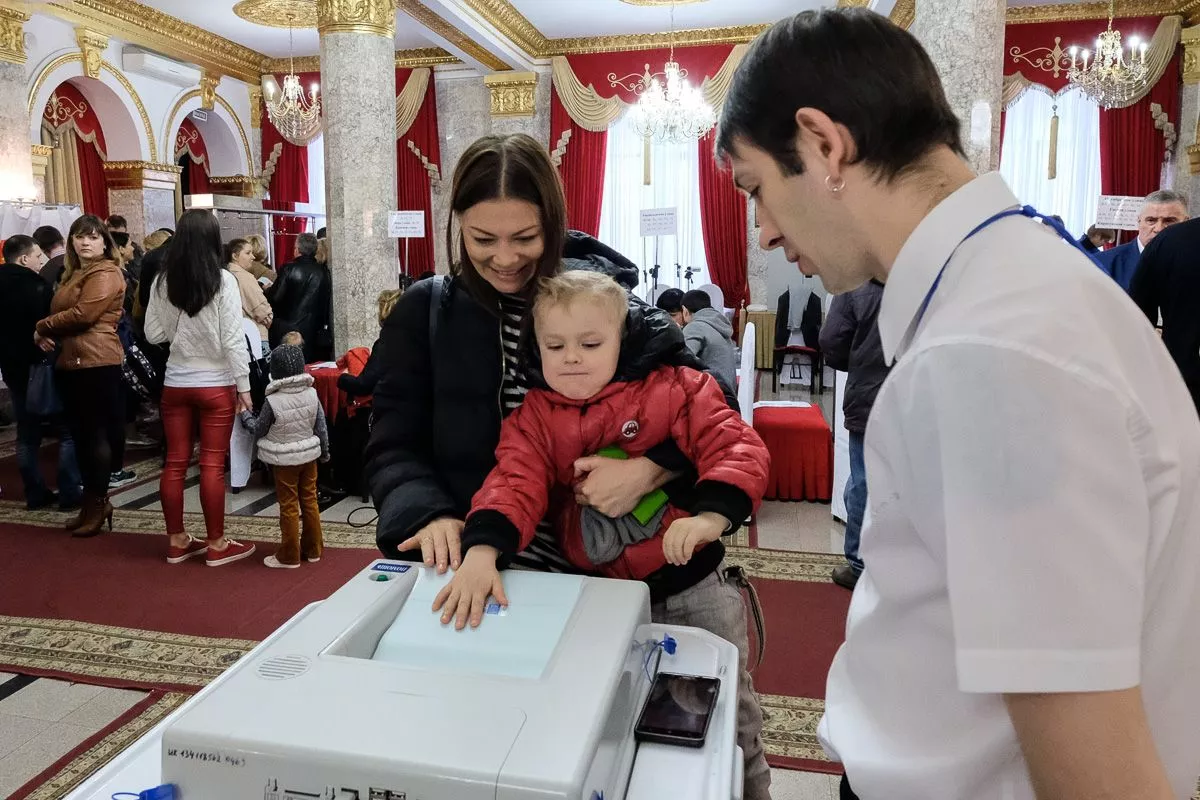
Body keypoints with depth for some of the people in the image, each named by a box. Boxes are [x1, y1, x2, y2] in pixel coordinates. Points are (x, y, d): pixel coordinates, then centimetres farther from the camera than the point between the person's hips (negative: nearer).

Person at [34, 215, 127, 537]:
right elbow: (59, 312, 23)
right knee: (80, 434, 12)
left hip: (96, 361, -10)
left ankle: (98, 504, 5)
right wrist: (46, 335, 1)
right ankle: (91, 502, 20)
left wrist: (43, 327, -6)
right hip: (70, 361, 10)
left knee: (95, 433, -4)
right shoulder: (72, 273, 22)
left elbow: (83, 314, -19)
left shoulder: (105, 273, -8)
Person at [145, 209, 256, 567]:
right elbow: (233, 340, -13)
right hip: (215, 385, -4)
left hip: (175, 383, 4)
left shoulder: (163, 281, -1)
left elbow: (153, 334, 4)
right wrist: (244, 386, -7)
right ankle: (217, 545, 10)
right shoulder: (223, 281, -12)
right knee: (212, 465, 2)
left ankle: (177, 541, 22)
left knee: (175, 463, 10)